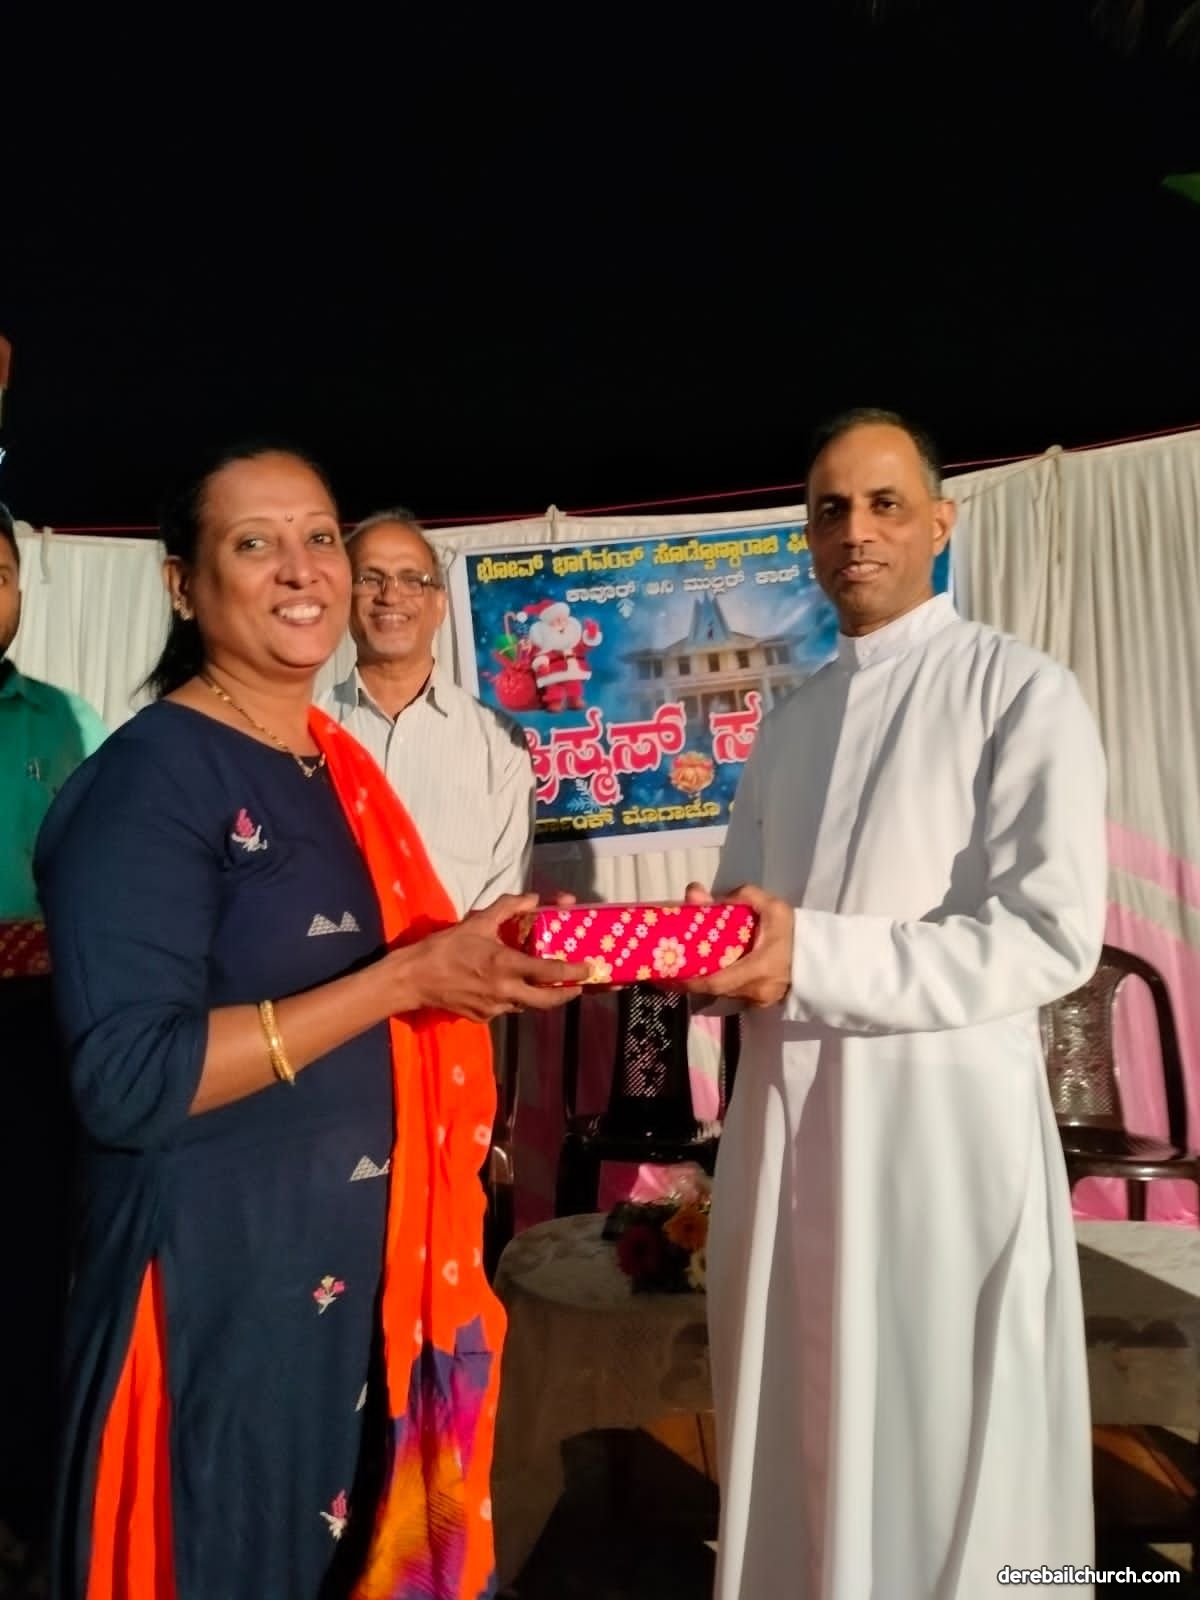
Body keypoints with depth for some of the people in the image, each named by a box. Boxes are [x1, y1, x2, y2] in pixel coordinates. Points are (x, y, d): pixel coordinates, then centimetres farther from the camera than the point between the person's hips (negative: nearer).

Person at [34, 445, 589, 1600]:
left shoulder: (336, 768, 7)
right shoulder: (152, 774, -16)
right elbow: (126, 1078, -23)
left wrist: (477, 967, 4)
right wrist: (407, 978, -27)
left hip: (369, 1262, 8)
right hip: (224, 1277, -7)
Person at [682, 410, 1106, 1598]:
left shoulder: (1022, 694, -5)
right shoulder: (788, 724, 13)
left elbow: (1052, 937, -16)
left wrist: (814, 957, -22)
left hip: (945, 1120, -5)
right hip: (785, 1115, 6)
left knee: (947, 1452, 10)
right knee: (797, 1439, 19)